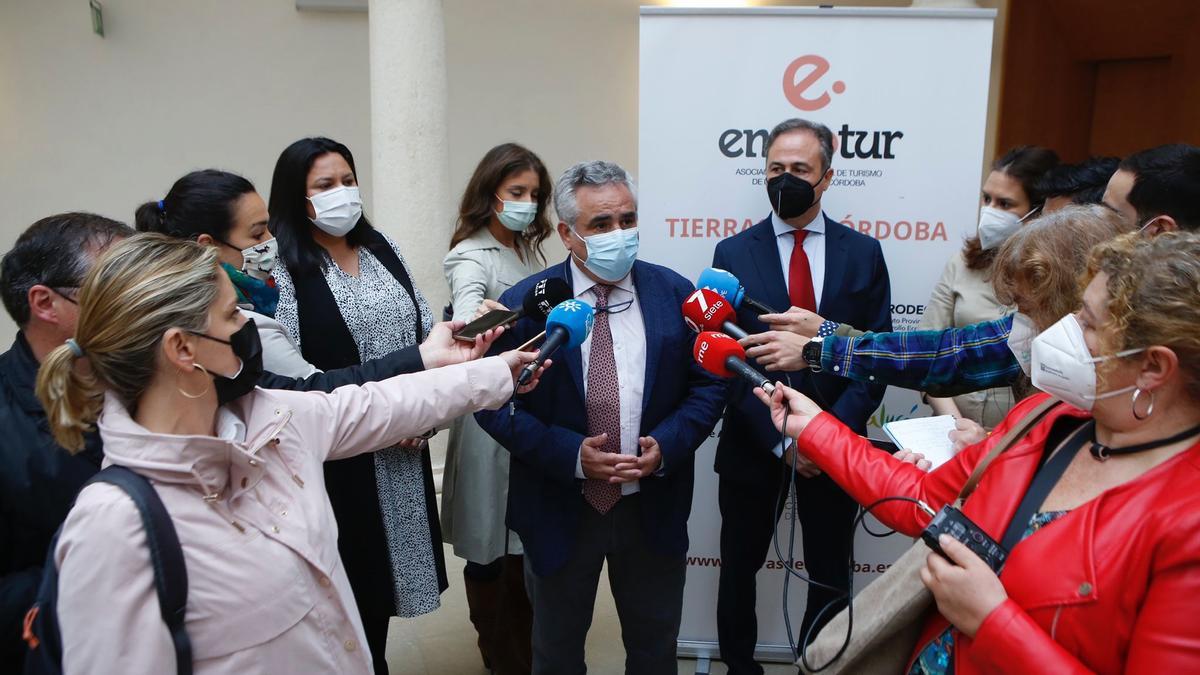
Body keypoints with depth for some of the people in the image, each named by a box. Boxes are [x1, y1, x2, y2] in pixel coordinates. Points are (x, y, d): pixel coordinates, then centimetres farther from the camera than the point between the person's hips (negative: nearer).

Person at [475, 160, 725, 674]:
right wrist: (569, 454, -20)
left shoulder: (676, 294, -4)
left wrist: (666, 446, -16)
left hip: (655, 507, 2)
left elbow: (709, 384, 0)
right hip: (558, 510, -1)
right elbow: (493, 402, -9)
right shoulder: (524, 304, -10)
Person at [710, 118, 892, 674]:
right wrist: (779, 437, -16)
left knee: (830, 575, 14)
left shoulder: (863, 253, 0)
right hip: (754, 441, 0)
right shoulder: (733, 253, -3)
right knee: (738, 567, 15)